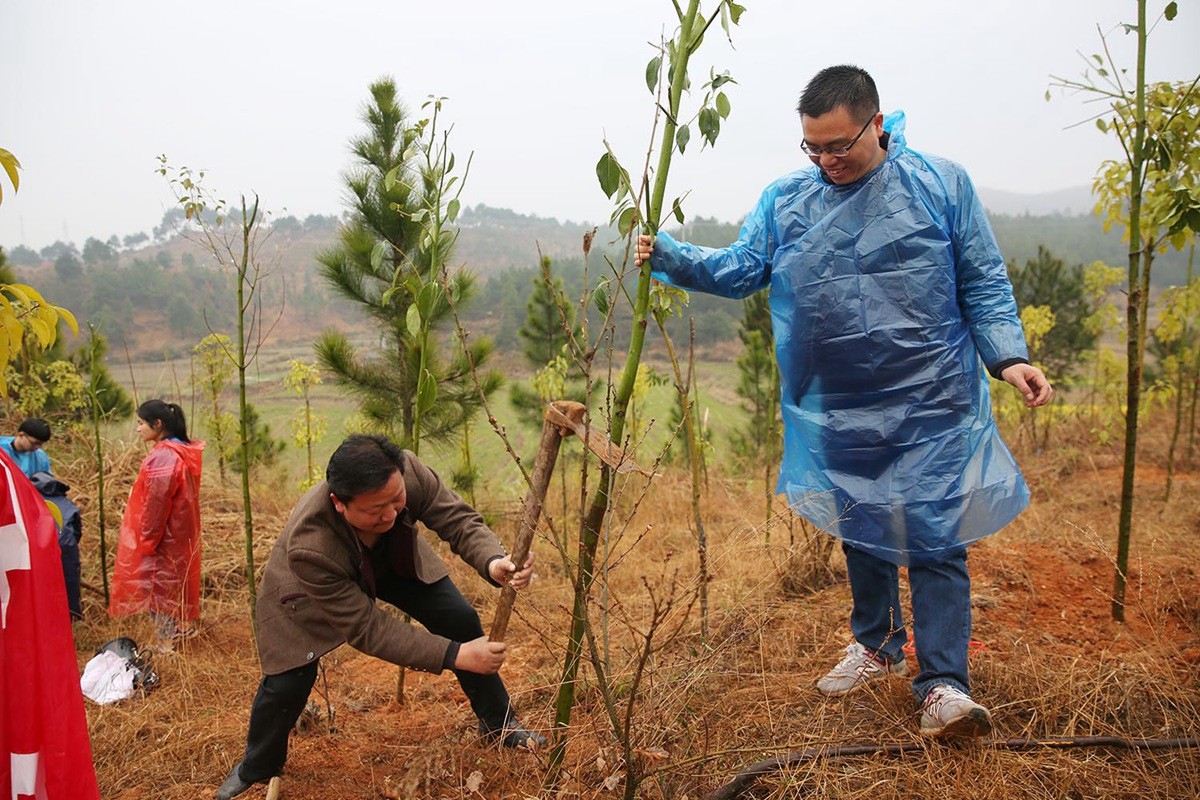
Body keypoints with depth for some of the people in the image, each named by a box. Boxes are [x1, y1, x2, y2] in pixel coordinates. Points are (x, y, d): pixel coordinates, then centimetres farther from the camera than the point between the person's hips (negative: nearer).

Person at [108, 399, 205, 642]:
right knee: (179, 588, 18)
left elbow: (156, 504, -20)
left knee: (161, 593, 1)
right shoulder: (184, 452, 8)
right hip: (181, 537, 9)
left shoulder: (163, 456, -21)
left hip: (164, 540, -9)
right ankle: (184, 631, 27)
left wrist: (147, 541, -12)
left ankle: (170, 641, 7)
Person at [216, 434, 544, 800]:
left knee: (461, 621, -3)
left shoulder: (407, 472, -39)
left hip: (394, 560, 4)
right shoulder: (308, 547, -44)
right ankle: (256, 769, 27)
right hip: (310, 587, -4)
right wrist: (454, 655, -42)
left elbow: (459, 519, -28)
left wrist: (492, 562, -52)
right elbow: (366, 627, -37)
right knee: (288, 681, -7)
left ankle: (499, 724, 20)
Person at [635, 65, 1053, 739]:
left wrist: (1009, 356, -11)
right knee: (859, 530, 17)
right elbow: (738, 270, 2)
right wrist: (671, 257, -13)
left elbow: (984, 285, 1)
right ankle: (878, 646, 37)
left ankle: (943, 683, 8)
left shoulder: (943, 185, -2)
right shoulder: (784, 200, 5)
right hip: (838, 412, 4)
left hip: (931, 406, -3)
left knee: (935, 536, -5)